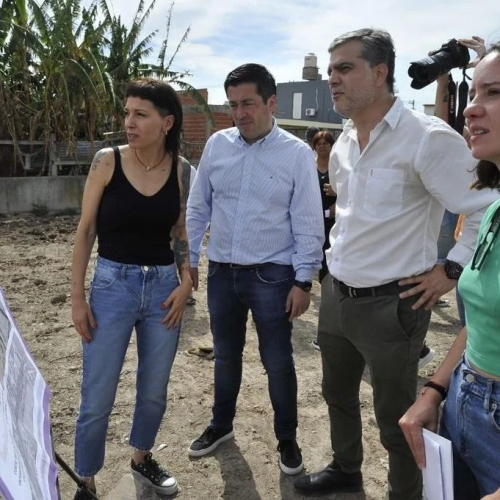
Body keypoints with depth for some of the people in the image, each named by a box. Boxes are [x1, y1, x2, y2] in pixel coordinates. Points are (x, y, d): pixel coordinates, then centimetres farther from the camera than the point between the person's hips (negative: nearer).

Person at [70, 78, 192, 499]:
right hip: (112, 285, -2)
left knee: (154, 392, 16)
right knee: (97, 399, 4)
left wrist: (185, 284, -3)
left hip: (163, 287, 3)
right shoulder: (107, 161, -7)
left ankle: (141, 459, 43)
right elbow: (86, 231, -3)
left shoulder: (181, 170, -1)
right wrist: (77, 296, -4)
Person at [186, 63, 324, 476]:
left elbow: (308, 223, -8)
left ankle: (287, 439, 29)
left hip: (271, 275, -3)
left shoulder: (296, 153, -8)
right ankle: (221, 425, 40)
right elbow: (198, 207, 8)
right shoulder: (217, 145, 2)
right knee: (225, 355, 19)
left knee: (277, 362, 8)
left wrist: (303, 281, -10)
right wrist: (189, 260, 7)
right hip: (221, 271, 4)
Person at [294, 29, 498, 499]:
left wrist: (451, 270, -16)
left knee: (394, 416, 9)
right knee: (338, 394, 24)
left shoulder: (427, 137, -19)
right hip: (335, 295, 8)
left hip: (390, 303, -8)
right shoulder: (343, 142, 6)